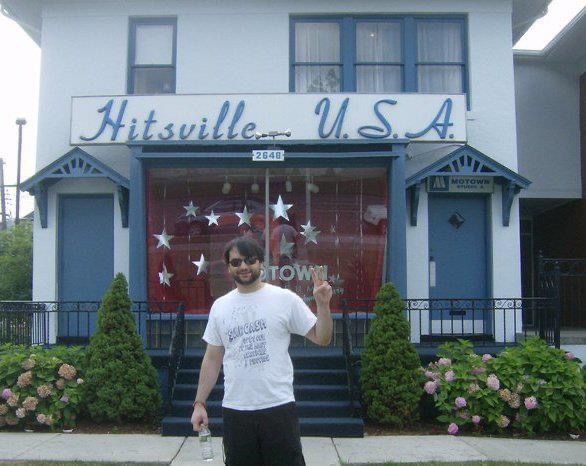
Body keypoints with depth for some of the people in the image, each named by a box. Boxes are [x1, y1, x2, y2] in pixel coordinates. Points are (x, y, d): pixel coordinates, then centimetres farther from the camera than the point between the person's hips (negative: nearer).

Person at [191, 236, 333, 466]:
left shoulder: (285, 299, -3)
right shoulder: (220, 306, 7)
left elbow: (321, 338, -2)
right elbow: (212, 359, 11)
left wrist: (323, 304, -18)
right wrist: (199, 403, 7)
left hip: (279, 407, -3)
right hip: (234, 410, 3)